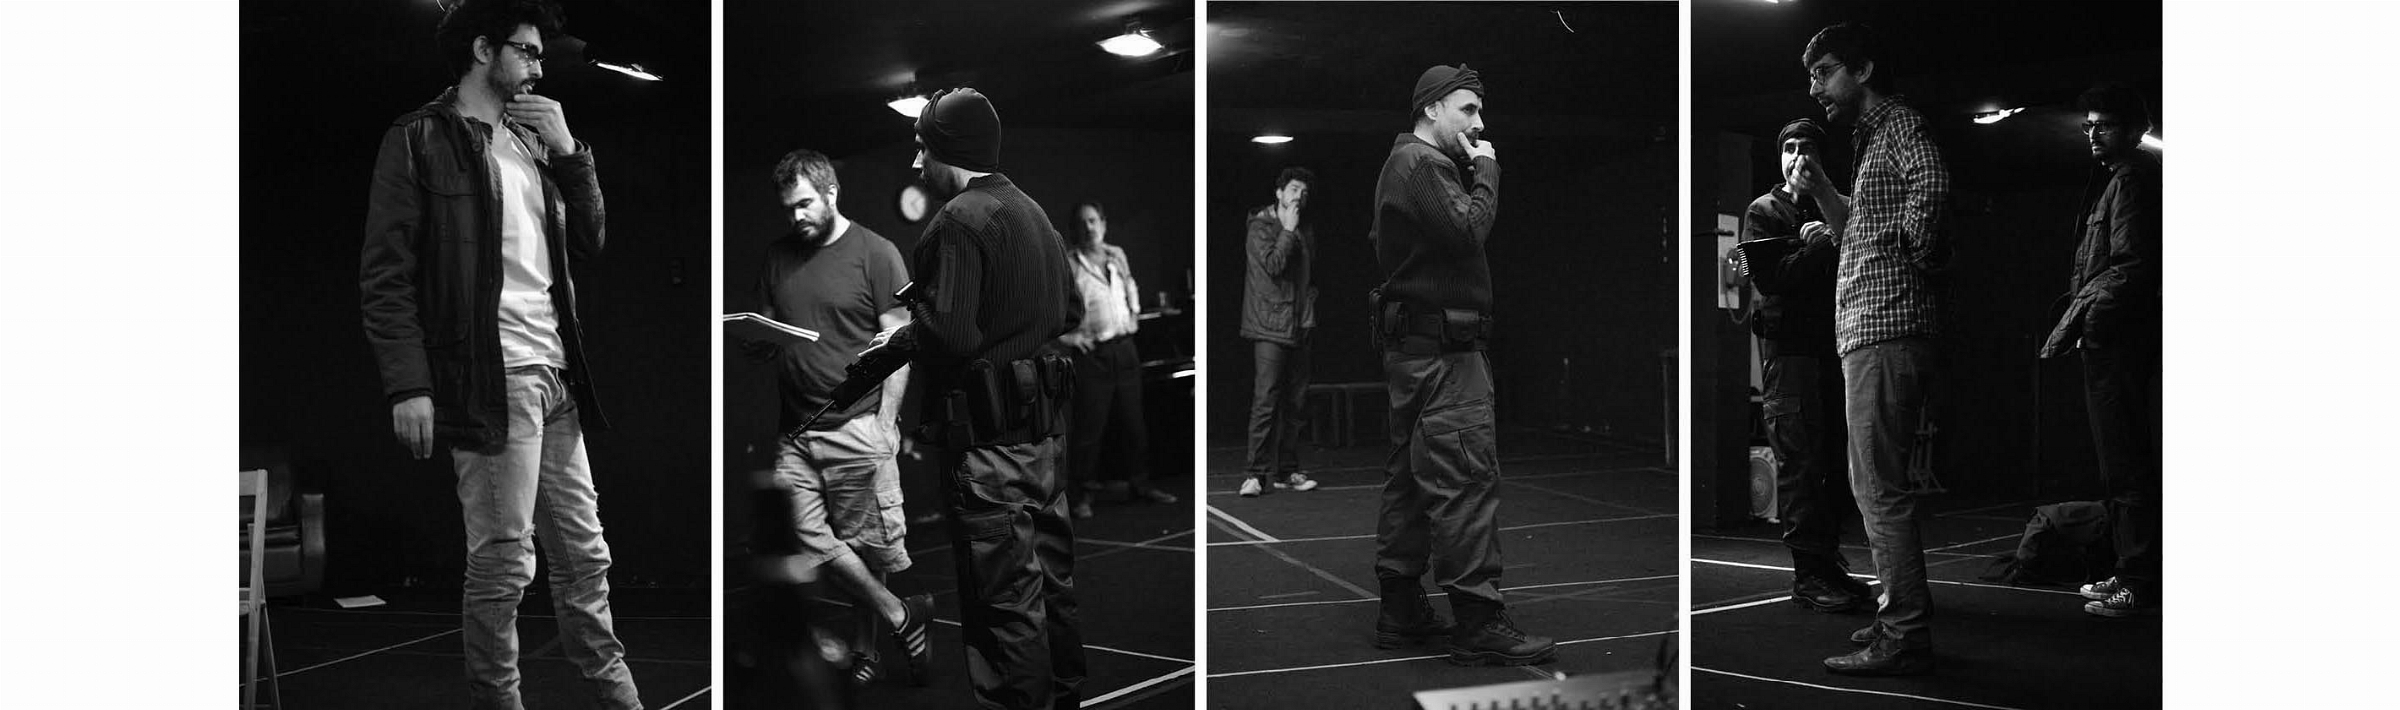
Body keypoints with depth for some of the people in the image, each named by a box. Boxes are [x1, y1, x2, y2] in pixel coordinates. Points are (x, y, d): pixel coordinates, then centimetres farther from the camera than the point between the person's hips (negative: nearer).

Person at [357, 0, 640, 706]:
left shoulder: (533, 140, 19)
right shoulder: (419, 139, -1)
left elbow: (588, 242, 17)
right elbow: (385, 273, -6)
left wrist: (566, 150, 5)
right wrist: (408, 385, -15)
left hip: (555, 375, 7)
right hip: (492, 379, -7)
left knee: (583, 556, 12)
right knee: (503, 565, -5)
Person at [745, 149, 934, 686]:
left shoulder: (876, 253, -2)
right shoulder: (777, 258, 13)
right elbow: (766, 337, 20)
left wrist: (885, 421, -11)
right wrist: (754, 340, -6)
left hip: (857, 426, -5)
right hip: (795, 430, 5)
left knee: (868, 545, -2)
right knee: (814, 541, -3)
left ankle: (865, 648, 15)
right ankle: (900, 616, 10)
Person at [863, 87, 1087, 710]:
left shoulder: (959, 221, -15)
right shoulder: (1034, 213, 12)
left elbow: (949, 333, -24)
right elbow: (1071, 313, 19)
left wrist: (897, 341, -6)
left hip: (988, 437, -9)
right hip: (1042, 426, 9)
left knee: (1005, 592, -2)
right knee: (1051, 572, 19)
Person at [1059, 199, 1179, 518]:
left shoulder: (1117, 255, 9)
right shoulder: (1067, 263, -9)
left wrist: (1134, 315, 16)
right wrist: (1067, 335, -13)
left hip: (1125, 348, 6)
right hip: (1092, 354, -6)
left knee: (1133, 422, 13)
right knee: (1089, 427, -3)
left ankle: (1140, 484, 26)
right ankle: (1079, 495, 7)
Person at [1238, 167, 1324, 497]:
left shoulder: (1306, 232, 17)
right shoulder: (1260, 228, -3)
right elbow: (1273, 264, -18)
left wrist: (1310, 303, 14)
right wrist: (1288, 230, -10)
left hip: (1299, 329, 7)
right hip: (1270, 328, -7)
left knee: (1296, 403, 6)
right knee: (1265, 401, -12)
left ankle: (1286, 470, 13)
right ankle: (1257, 474, -10)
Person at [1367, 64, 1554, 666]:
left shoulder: (1401, 164, 21)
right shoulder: (1424, 163, -11)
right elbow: (1468, 230, -22)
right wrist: (1486, 172, -8)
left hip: (1409, 344, 11)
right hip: (1442, 346, -11)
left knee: (1410, 475, 12)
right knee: (1466, 478, -11)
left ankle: (1400, 610, 18)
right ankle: (1478, 623, -11)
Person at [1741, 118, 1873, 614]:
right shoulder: (1763, 211, 4)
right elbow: (1769, 277, -10)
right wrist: (1824, 243, -14)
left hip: (1834, 344, 5)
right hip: (1789, 345, -5)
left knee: (1838, 460, 5)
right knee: (1800, 459, -6)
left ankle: (1828, 559, 14)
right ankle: (1809, 574, -5)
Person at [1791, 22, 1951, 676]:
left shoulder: (1899, 122, -8)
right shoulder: (1871, 135, 23)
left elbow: (1931, 180, -30)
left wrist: (1916, 249, -16)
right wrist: (1821, 192, 12)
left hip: (1887, 330, -11)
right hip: (1869, 333, 11)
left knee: (1880, 487, -10)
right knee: (1876, 485, 16)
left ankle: (1905, 640, -7)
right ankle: (1901, 614, 24)